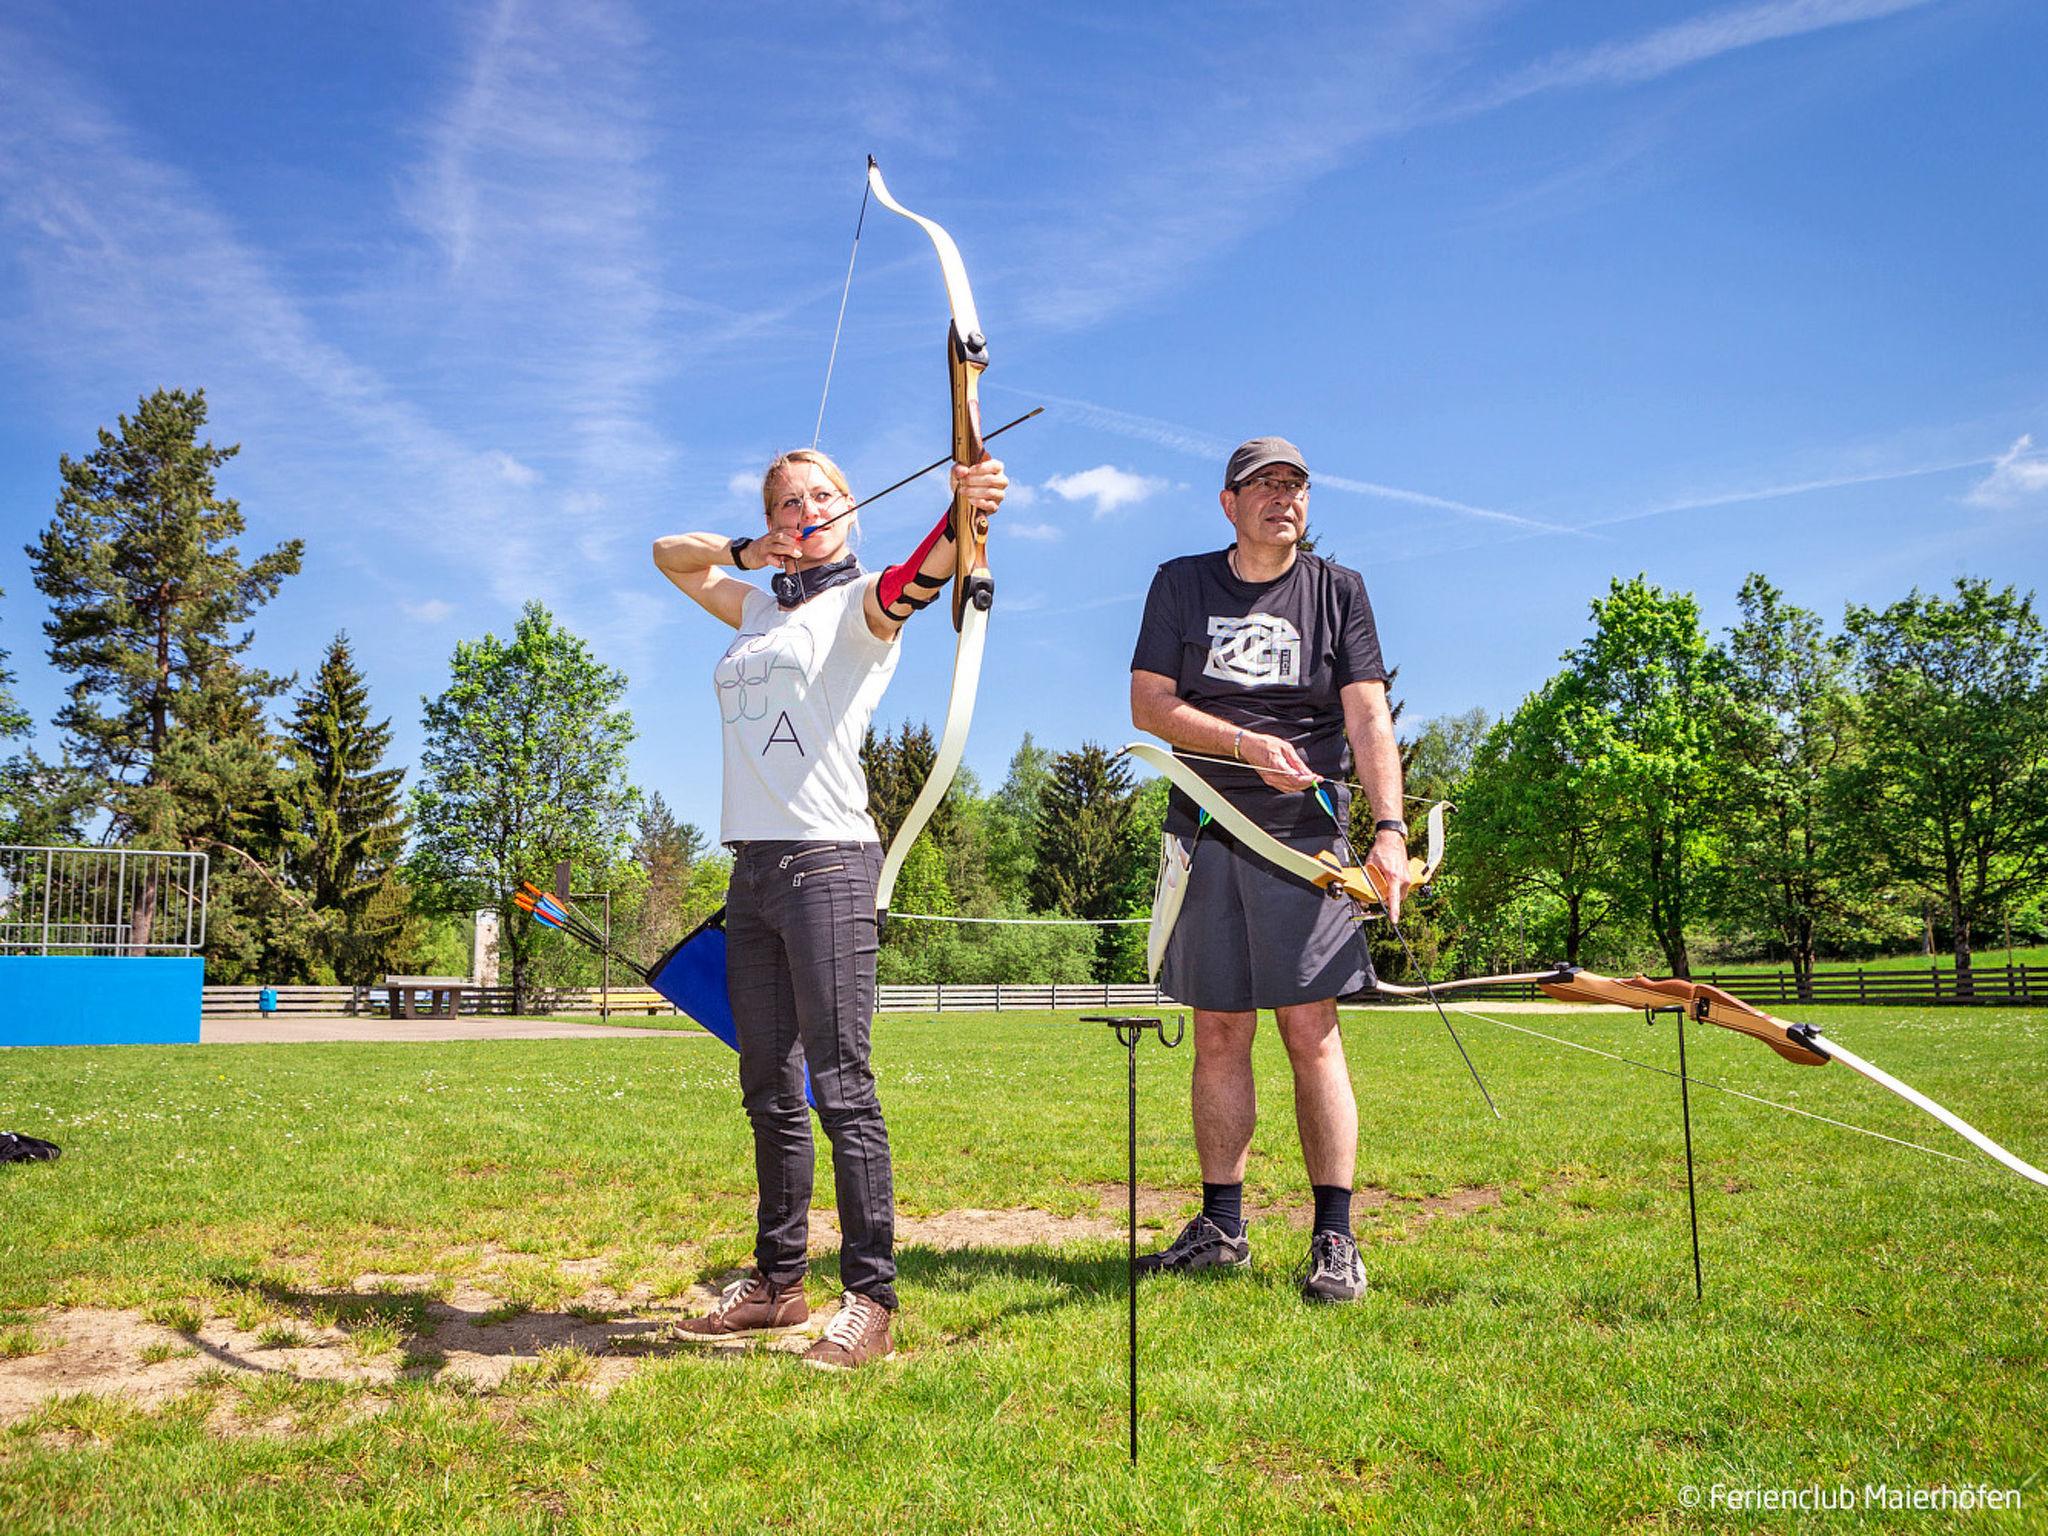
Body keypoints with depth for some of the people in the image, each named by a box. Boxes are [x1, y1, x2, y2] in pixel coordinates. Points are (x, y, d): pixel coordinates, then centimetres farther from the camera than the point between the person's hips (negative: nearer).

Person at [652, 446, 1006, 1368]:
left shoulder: (862, 603, 0)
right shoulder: (758, 608, 20)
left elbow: (918, 578, -22)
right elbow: (669, 553, 32)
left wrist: (963, 515, -44)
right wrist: (748, 553, 12)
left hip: (826, 859, -7)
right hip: (753, 866, 7)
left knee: (839, 1081, -9)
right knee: (769, 1088, 11)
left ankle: (870, 1301, -3)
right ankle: (777, 1282, 21)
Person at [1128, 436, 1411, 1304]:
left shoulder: (1338, 591, 7)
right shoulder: (1182, 584, 10)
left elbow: (1369, 719, -2)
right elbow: (1148, 704, 2)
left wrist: (1390, 826, -17)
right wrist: (1246, 742, -12)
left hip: (1303, 832, -1)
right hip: (1205, 832, 2)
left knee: (1311, 1033, -5)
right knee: (1219, 1036, 5)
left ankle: (1334, 1239, 1)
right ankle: (1220, 1227, 15)